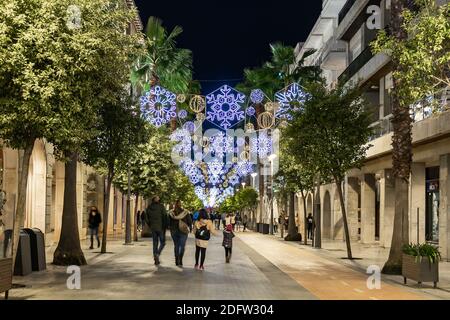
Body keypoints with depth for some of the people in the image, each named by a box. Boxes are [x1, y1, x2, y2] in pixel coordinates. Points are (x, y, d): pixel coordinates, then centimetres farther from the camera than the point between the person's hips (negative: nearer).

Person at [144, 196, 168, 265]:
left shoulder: (149, 208, 4)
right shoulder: (161, 207, -9)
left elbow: (146, 219, 9)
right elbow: (165, 217, -11)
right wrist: (165, 227, -4)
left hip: (153, 228, 4)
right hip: (160, 227, -4)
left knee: (155, 243, 11)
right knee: (162, 242, 10)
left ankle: (156, 260, 10)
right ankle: (157, 254, -14)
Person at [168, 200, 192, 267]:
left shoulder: (171, 213, -1)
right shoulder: (185, 212, -8)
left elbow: (169, 222, 6)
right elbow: (189, 221, -3)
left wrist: (171, 229, 18)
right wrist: (190, 229, 10)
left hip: (174, 231, 3)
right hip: (183, 231, -3)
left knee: (176, 245, 14)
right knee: (182, 246, -2)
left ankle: (177, 261, 18)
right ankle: (180, 261, -17)